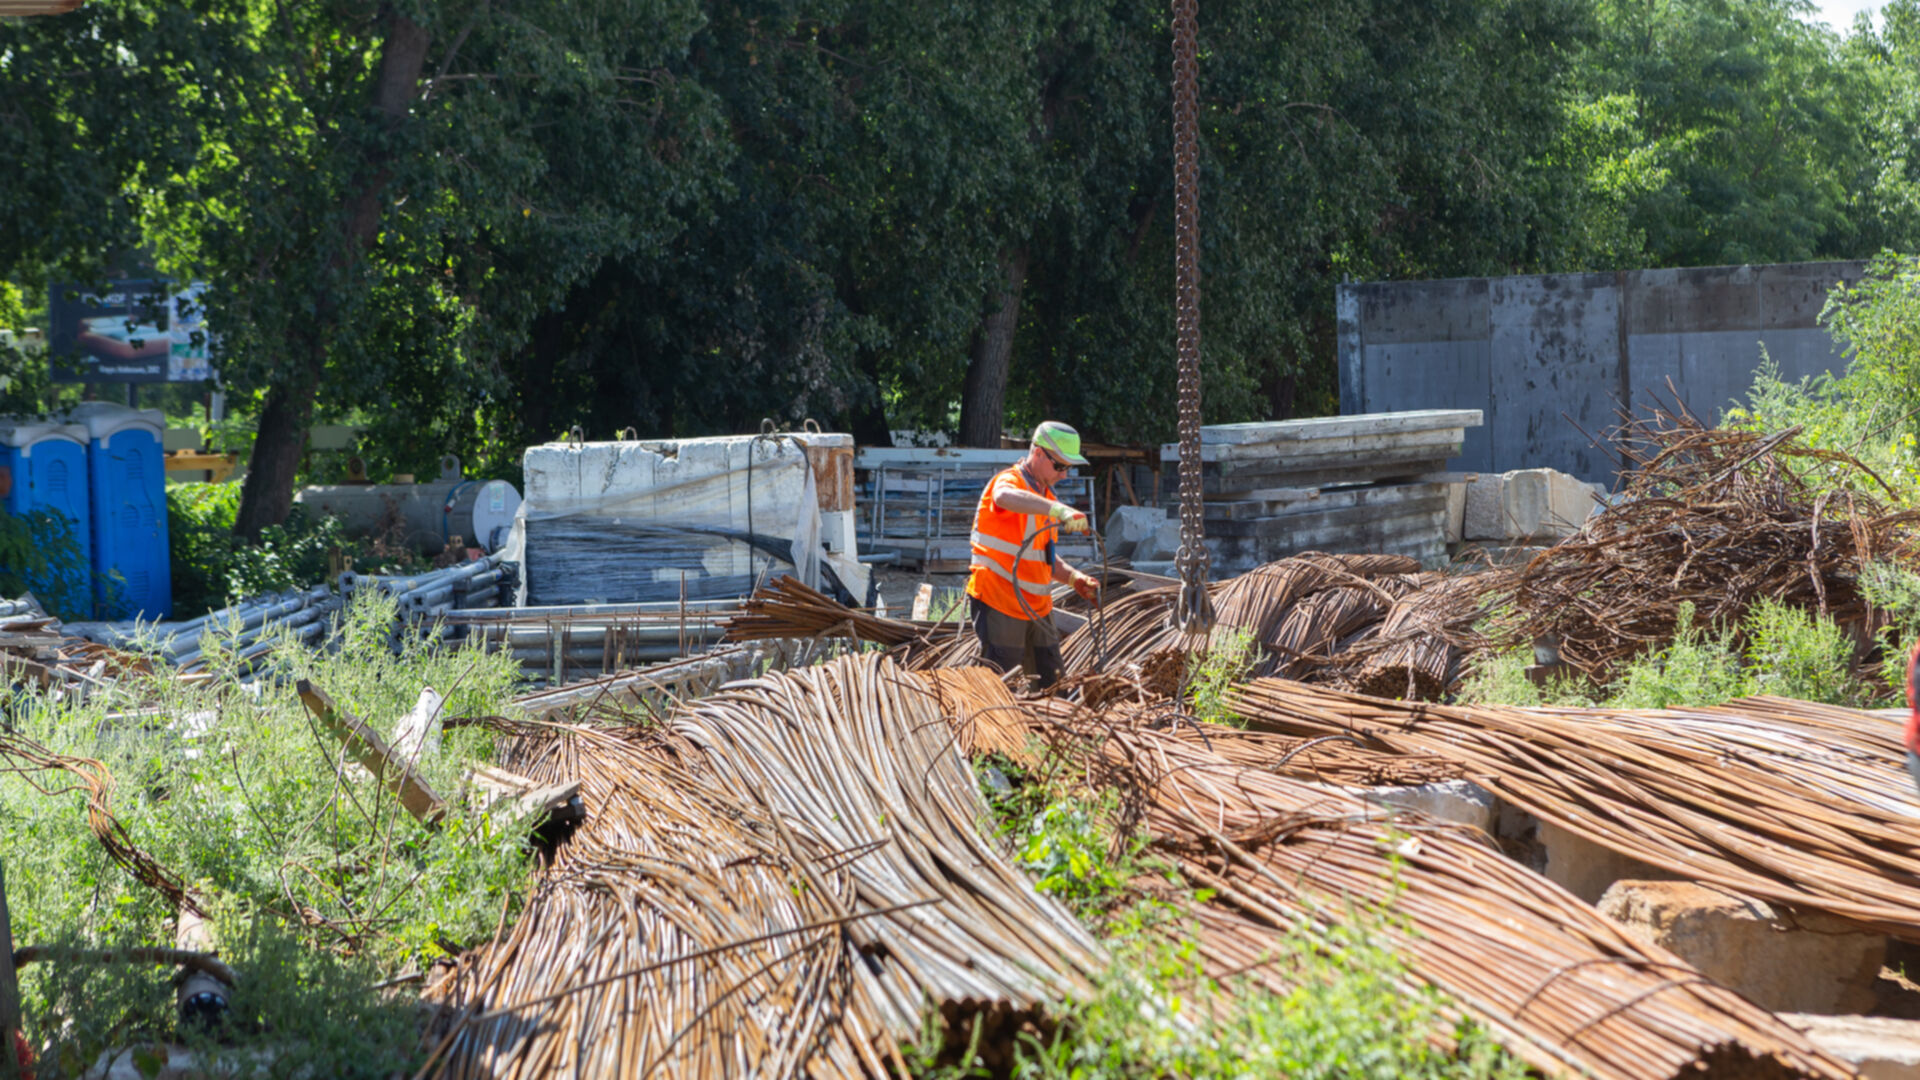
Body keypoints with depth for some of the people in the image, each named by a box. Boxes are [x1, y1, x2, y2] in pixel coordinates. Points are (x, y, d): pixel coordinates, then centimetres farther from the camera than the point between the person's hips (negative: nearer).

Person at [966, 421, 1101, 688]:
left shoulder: (1045, 497, 16)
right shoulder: (1009, 481, -13)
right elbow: (1006, 497, -41)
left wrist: (1073, 577, 0)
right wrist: (1060, 510, -55)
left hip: (1037, 607, 9)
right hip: (1000, 604, -9)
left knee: (1050, 686, 8)